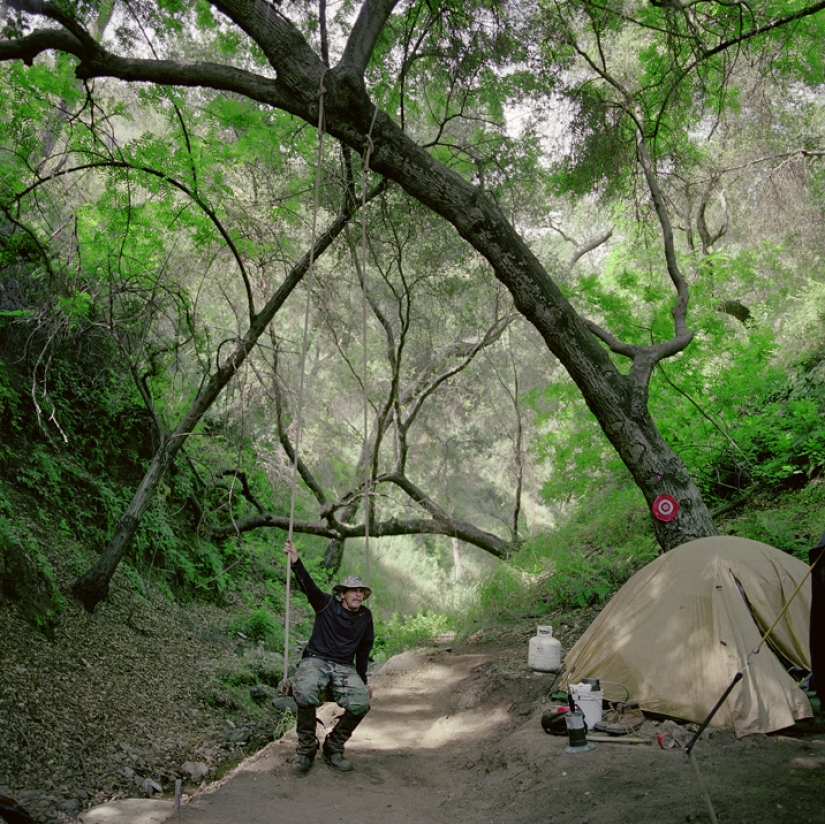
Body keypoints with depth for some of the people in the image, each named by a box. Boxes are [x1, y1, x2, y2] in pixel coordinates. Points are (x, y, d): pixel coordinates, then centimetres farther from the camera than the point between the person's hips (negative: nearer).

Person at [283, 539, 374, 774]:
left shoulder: (365, 616, 11)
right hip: (316, 660, -3)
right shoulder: (327, 604, 0)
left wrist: (363, 681, 22)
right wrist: (295, 562, -34)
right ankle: (306, 749, -13)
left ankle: (334, 747, -1)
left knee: (362, 702, -26)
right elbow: (308, 586, -17)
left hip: (344, 667, 3)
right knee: (305, 693, -37)